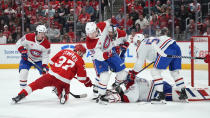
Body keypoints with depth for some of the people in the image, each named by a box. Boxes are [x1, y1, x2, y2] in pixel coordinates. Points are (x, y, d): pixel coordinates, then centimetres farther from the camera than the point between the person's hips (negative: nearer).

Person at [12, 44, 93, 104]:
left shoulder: (64, 51, 14)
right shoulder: (80, 61, 6)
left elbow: (52, 61, 18)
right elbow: (81, 76, 6)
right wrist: (87, 82, 25)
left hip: (52, 75, 2)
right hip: (64, 81, -2)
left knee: (36, 84, 14)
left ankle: (20, 95, 2)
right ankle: (64, 96, -13)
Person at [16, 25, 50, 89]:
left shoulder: (46, 44, -20)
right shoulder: (28, 37, -25)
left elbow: (45, 57, -15)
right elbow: (19, 43, -11)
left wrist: (44, 66, -27)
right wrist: (23, 51, -27)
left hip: (39, 60, 1)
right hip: (27, 58, -1)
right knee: (23, 72, -19)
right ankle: (23, 89, -2)